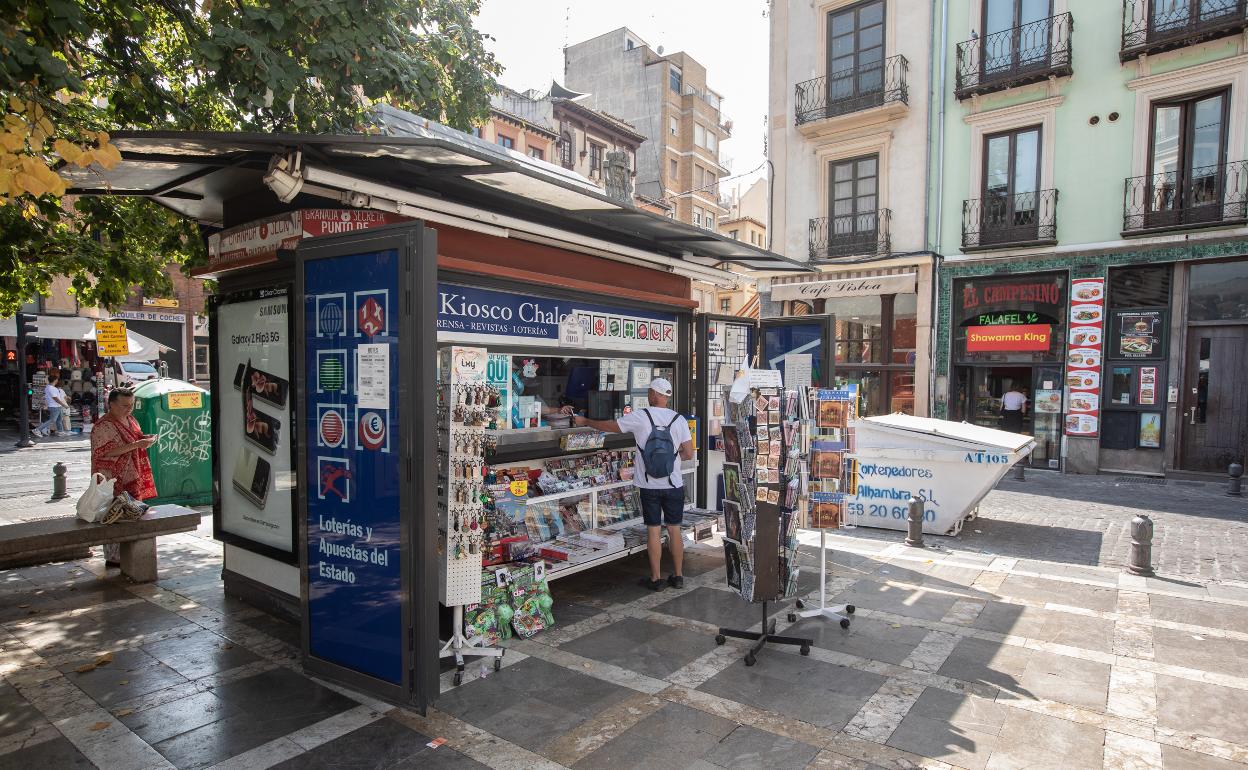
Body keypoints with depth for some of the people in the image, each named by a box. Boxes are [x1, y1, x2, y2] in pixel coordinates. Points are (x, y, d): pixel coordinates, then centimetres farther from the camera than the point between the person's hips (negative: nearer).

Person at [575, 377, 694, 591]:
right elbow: (689, 454, -1)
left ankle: (656, 578, 14)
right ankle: (678, 576, 20)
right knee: (674, 530, 11)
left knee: (653, 530, 6)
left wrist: (585, 421, 18)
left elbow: (609, 426, 2)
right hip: (674, 485, 2)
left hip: (649, 485, -2)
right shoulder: (679, 420, -2)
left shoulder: (639, 417, -9)